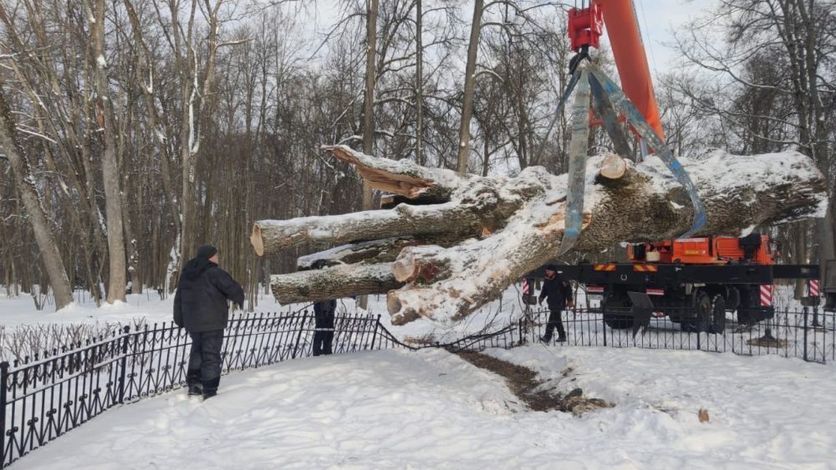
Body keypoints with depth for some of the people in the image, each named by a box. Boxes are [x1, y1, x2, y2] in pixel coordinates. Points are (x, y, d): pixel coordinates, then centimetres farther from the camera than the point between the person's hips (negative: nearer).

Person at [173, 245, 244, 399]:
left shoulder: (186, 274, 11)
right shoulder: (214, 273, -13)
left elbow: (178, 299, 17)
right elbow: (233, 288, -19)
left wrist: (180, 320, 26)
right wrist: (240, 300, 3)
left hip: (192, 323, 7)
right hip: (212, 322, -7)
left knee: (197, 351, 23)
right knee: (211, 355, -1)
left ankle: (193, 384, 19)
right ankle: (209, 392, 1)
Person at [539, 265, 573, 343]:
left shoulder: (560, 280, -11)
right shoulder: (547, 281, 8)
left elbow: (568, 289, -2)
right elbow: (544, 290, 19)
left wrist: (569, 301, -1)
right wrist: (541, 297, 0)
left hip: (559, 303, -7)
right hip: (551, 304, 7)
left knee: (552, 319, -16)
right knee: (557, 320, 14)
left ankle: (547, 337, -21)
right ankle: (562, 336, 24)